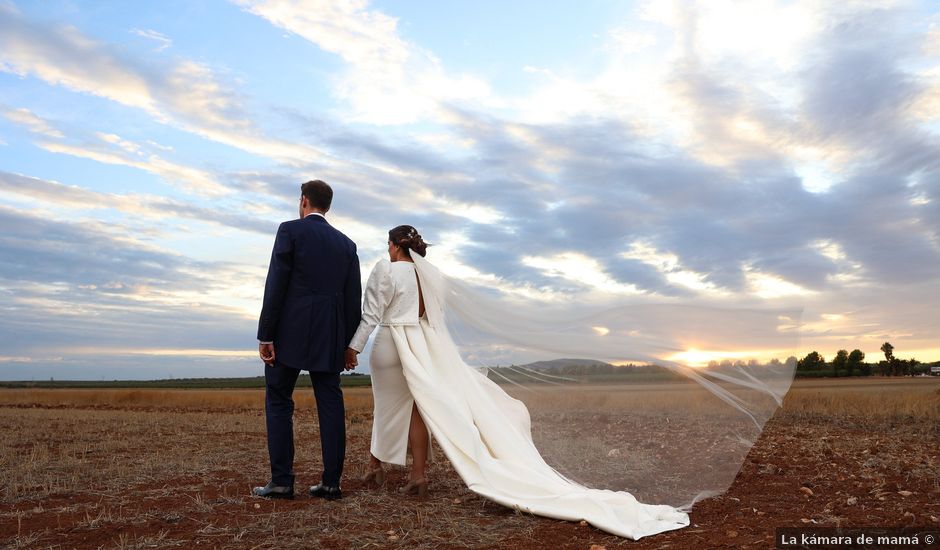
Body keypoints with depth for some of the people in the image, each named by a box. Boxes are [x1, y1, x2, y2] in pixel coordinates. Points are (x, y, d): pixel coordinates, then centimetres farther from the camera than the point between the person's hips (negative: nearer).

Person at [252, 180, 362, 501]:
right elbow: (354, 299, 10)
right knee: (330, 404, 5)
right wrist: (348, 342, 15)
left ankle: (281, 481, 3)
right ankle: (331, 482, 7)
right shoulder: (346, 244, 13)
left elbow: (276, 286, -9)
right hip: (329, 337, 5)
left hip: (291, 332, -4)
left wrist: (265, 335, -7)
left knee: (278, 402, 5)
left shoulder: (290, 230, -1)